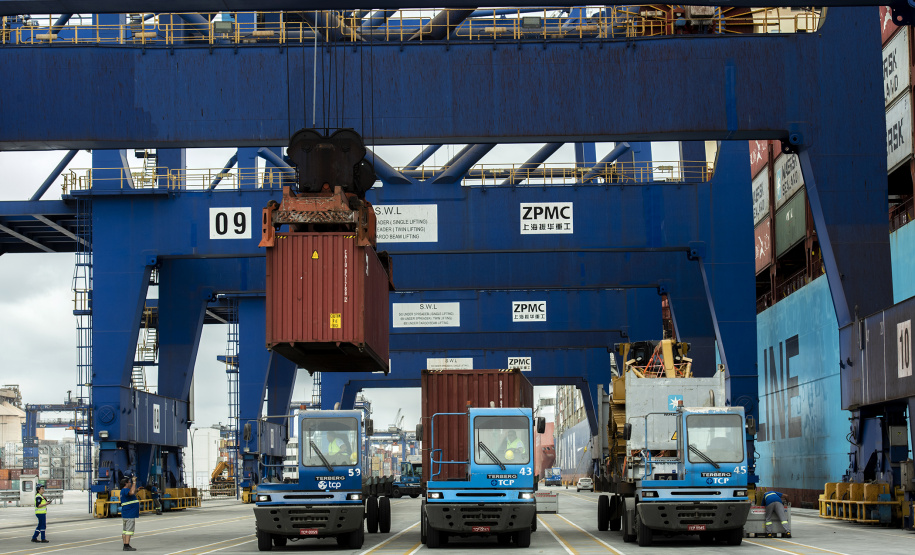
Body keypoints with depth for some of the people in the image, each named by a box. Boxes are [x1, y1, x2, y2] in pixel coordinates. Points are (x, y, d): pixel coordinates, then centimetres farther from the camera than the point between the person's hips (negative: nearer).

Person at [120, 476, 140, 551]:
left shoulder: (124, 490, 18)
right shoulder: (125, 490, -14)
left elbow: (134, 493, 33)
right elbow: (131, 492, -36)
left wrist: (134, 483, 24)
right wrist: (134, 482, -26)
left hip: (125, 514, 11)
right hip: (129, 515, -11)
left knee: (125, 530, 10)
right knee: (129, 530, -11)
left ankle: (125, 545, 13)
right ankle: (127, 546, -14)